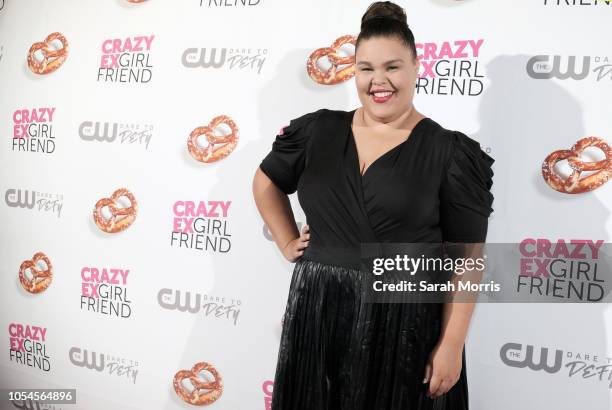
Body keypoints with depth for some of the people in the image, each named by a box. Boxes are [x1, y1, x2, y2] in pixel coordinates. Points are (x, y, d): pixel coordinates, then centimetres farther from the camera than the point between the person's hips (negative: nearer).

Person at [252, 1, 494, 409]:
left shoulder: (450, 152, -6)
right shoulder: (318, 130, 3)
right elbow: (266, 182, 20)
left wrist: (452, 345, -10)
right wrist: (288, 244, 12)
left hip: (406, 322, -3)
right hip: (317, 313, 3)